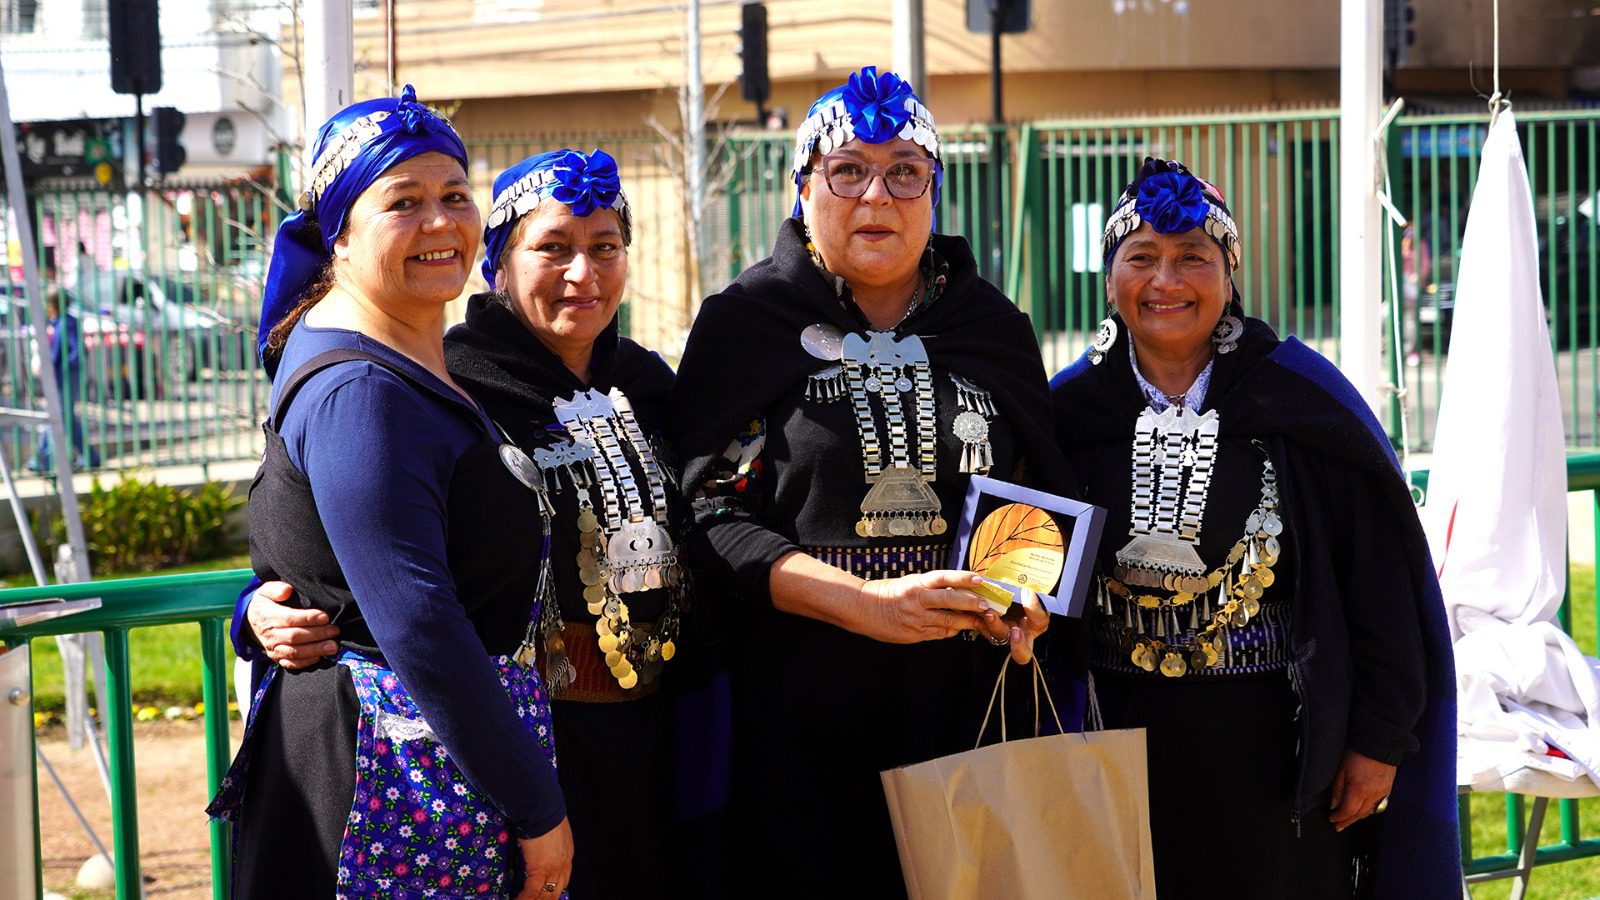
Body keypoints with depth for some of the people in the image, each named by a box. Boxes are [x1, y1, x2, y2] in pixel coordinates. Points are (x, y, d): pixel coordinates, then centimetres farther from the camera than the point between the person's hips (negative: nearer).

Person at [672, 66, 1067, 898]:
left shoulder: (994, 329, 12)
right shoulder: (746, 323, 2)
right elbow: (710, 517, -7)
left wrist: (1031, 589, -4)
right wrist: (867, 604, -17)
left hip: (972, 703, 3)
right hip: (802, 717, -3)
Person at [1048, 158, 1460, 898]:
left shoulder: (1304, 403, -5)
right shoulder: (1070, 410, 1)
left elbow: (1379, 581, -4)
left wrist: (1379, 740, -6)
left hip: (1278, 748, -1)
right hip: (1120, 746, 2)